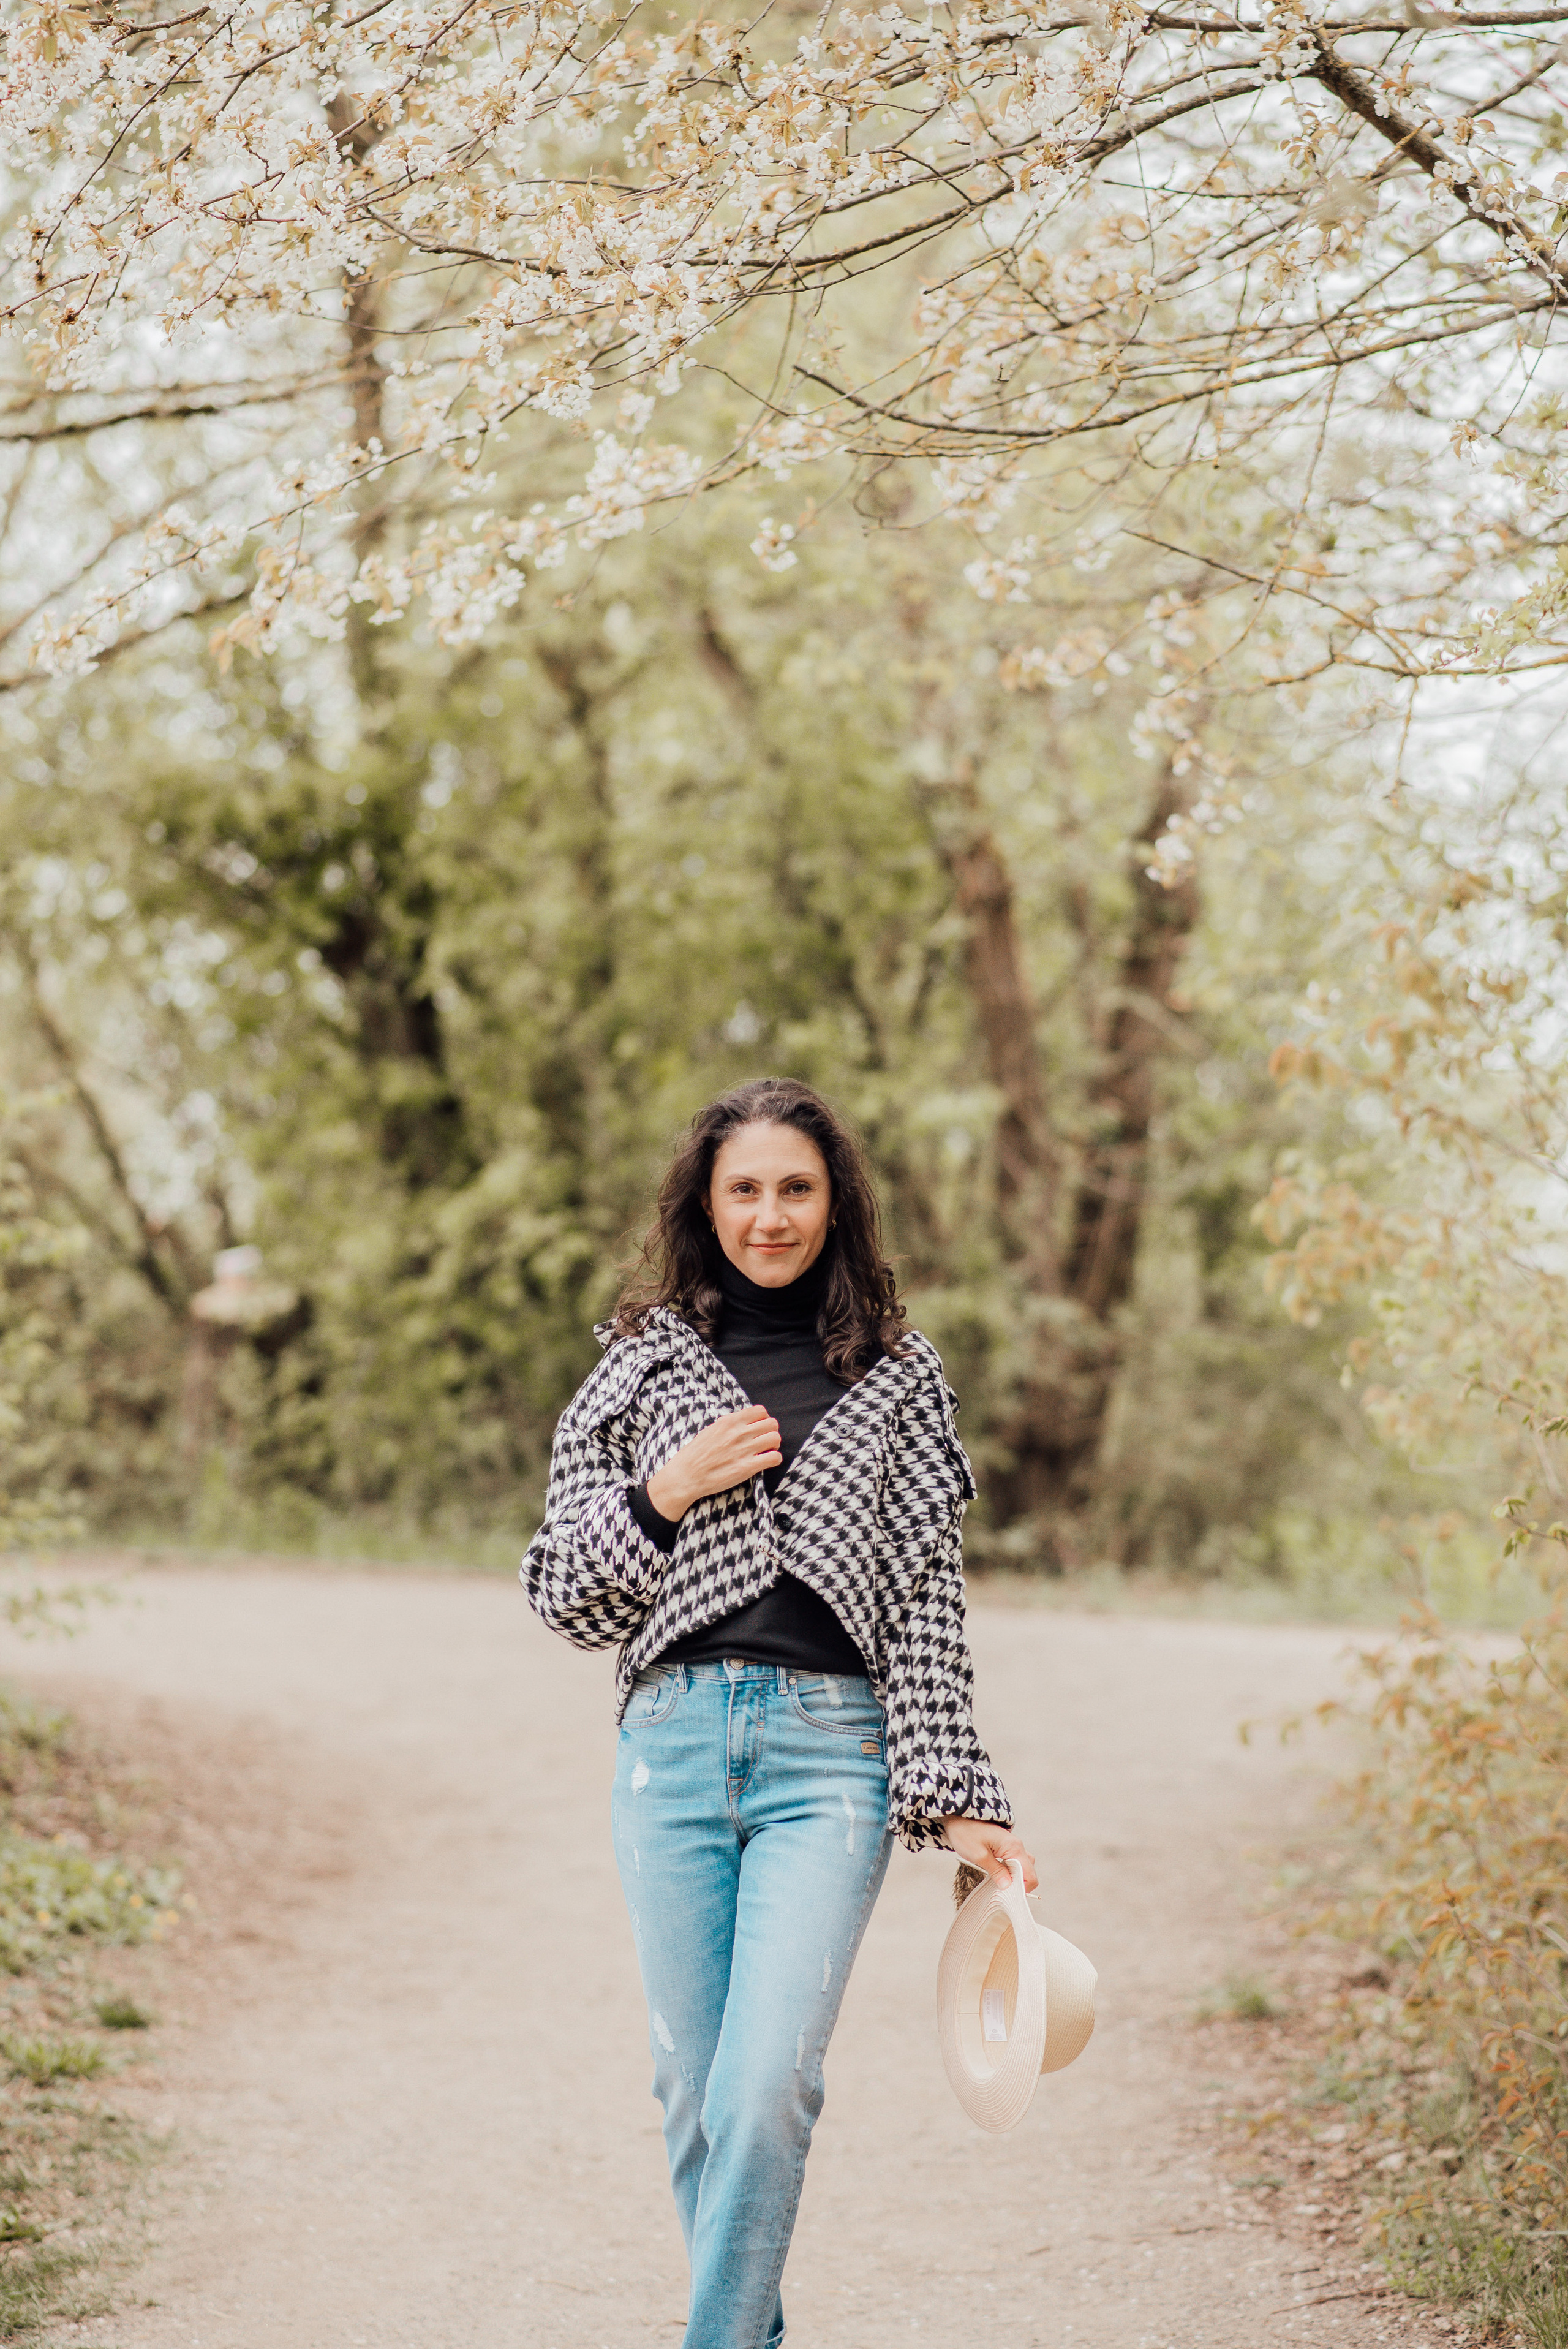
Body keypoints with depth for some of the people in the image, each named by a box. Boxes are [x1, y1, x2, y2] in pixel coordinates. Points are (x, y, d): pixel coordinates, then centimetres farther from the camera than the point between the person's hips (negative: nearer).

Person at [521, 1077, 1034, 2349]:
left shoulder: (897, 1376, 8)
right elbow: (568, 1592, 10)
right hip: (676, 1739, 2)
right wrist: (664, 1494, -7)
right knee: (697, 2089, 5)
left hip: (833, 1747, -2)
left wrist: (954, 1797, 1)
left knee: (769, 2084, -15)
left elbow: (928, 1595, 7)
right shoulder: (644, 1364, 10)